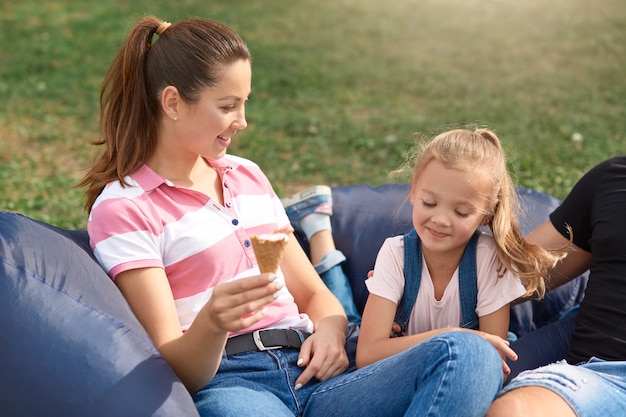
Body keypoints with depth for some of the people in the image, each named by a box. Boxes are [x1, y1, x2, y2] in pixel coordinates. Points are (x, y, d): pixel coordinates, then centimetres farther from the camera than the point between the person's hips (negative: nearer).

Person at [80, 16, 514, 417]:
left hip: (312, 376, 7)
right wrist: (212, 323, -27)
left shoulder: (247, 175, 20)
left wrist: (330, 330, -1)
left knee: (469, 353, -23)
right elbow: (174, 369, -4)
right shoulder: (122, 209, 0)